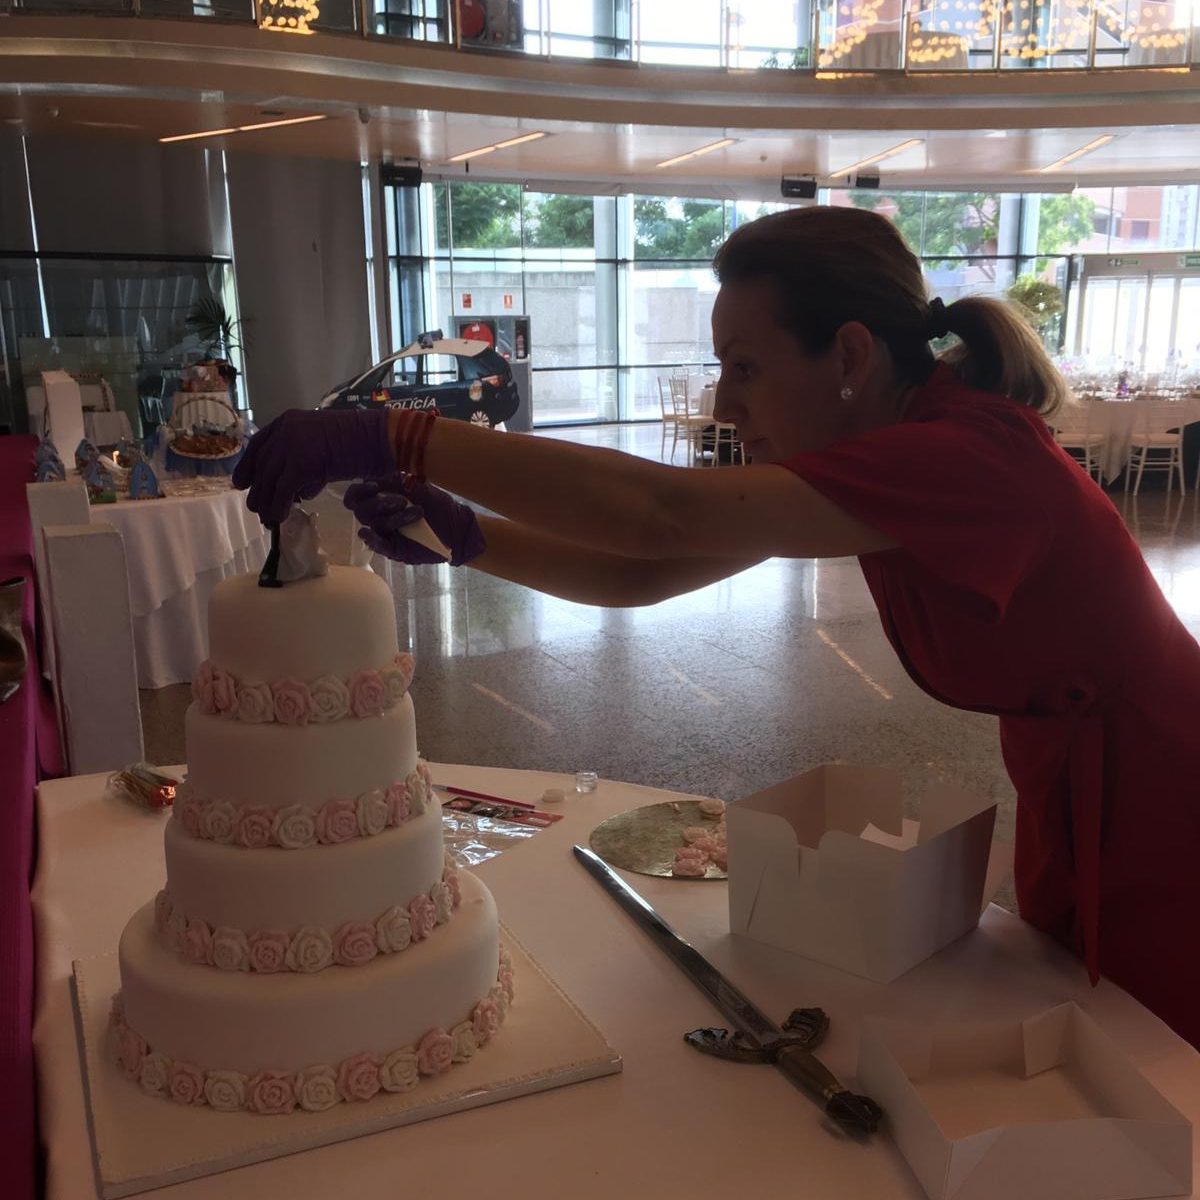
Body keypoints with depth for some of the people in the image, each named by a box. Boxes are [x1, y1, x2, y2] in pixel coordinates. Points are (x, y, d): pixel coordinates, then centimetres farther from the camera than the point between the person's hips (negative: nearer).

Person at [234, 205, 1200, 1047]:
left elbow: (662, 513, -44)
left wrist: (396, 441, -43)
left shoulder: (973, 453, -32)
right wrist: (469, 538, -22)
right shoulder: (872, 448, -3)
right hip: (1066, 819, 7)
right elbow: (646, 574, -7)